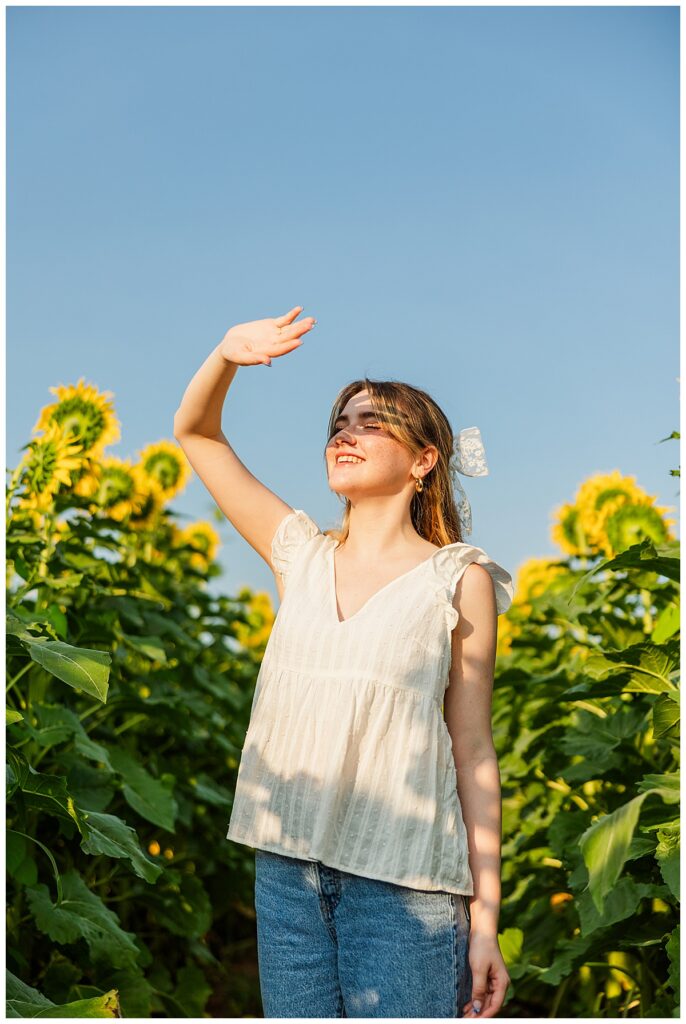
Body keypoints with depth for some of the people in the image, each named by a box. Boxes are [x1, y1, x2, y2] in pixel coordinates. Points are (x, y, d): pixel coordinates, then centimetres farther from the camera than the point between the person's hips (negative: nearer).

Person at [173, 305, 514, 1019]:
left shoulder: (458, 580, 2)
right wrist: (228, 353, -5)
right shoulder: (302, 558, 12)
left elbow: (473, 752, 1)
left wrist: (484, 918, -2)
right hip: (287, 866, 4)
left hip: (404, 880, -3)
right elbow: (195, 431, 15)